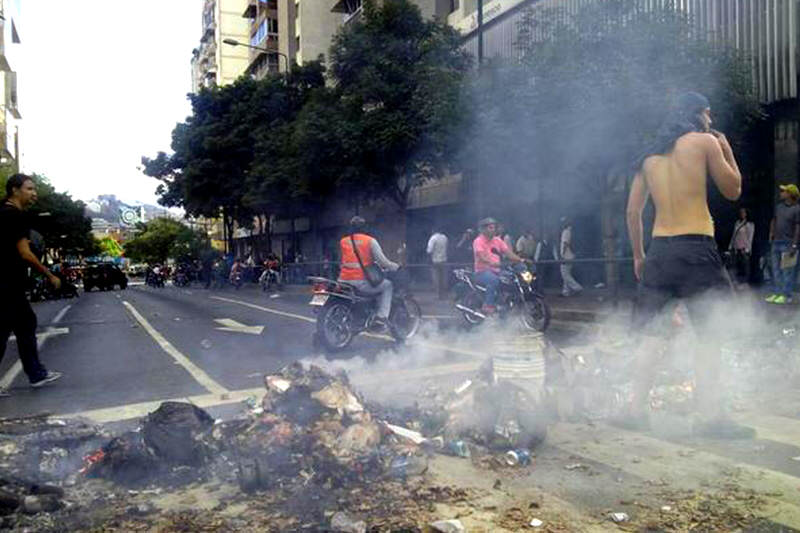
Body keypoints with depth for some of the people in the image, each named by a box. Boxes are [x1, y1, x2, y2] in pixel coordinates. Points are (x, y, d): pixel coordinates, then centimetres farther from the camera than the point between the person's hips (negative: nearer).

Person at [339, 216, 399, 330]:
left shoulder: (343, 241, 11)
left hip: (344, 281, 4)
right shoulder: (370, 241, -1)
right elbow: (382, 261, -3)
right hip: (361, 282, -4)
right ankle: (381, 317, 2)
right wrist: (396, 267, 17)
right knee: (388, 286, 17)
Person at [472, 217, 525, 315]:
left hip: (496, 270, 6)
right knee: (494, 279, -37)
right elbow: (482, 256, -21)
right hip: (482, 271, -6)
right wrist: (492, 263, -40)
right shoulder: (478, 241, -5)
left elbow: (508, 252, 4)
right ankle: (487, 306, -29)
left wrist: (520, 259, -13)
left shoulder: (497, 240, 14)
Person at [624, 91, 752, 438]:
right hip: (697, 247, -5)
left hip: (659, 249, 5)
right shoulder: (705, 142, 2)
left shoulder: (649, 156, 15)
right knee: (710, 334, 1)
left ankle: (637, 410, 10)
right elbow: (733, 191, 7)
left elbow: (633, 211, 13)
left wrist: (638, 255, 20)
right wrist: (726, 149, 19)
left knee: (649, 335, 9)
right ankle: (710, 417, 0)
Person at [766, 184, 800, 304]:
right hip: (776, 242, 7)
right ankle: (777, 293, 19)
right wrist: (771, 234, 10)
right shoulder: (779, 206, 10)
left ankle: (786, 295, 1)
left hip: (788, 244, -7)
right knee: (776, 269, 11)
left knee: (787, 271, -4)